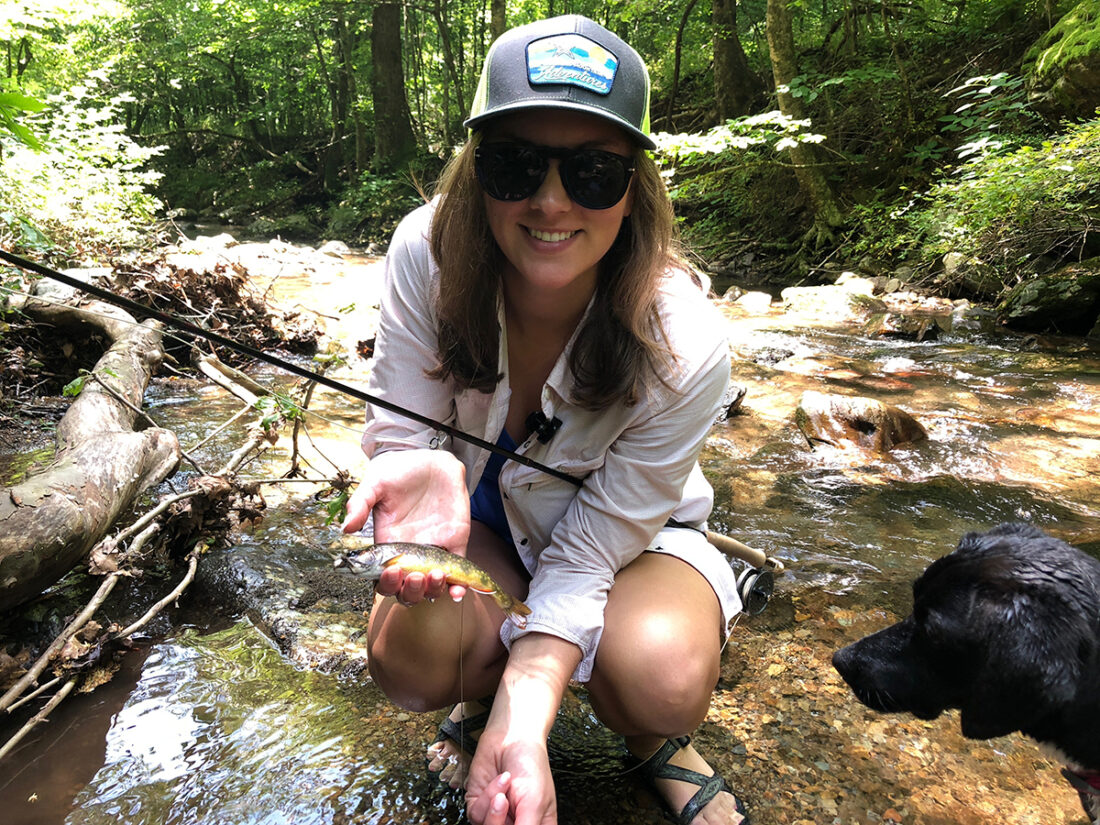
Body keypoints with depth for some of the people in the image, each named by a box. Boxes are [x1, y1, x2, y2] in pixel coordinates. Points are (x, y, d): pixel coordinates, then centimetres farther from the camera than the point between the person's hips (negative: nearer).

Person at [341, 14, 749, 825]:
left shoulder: (684, 350, -32)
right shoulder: (426, 252, -26)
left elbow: (589, 548, -26)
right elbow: (400, 429, -19)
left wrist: (523, 724, -37)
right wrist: (424, 474, -45)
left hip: (630, 533, -1)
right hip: (481, 511, 2)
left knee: (663, 680, -30)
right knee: (412, 658, -27)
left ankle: (656, 739, 10)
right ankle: (483, 689, 13)